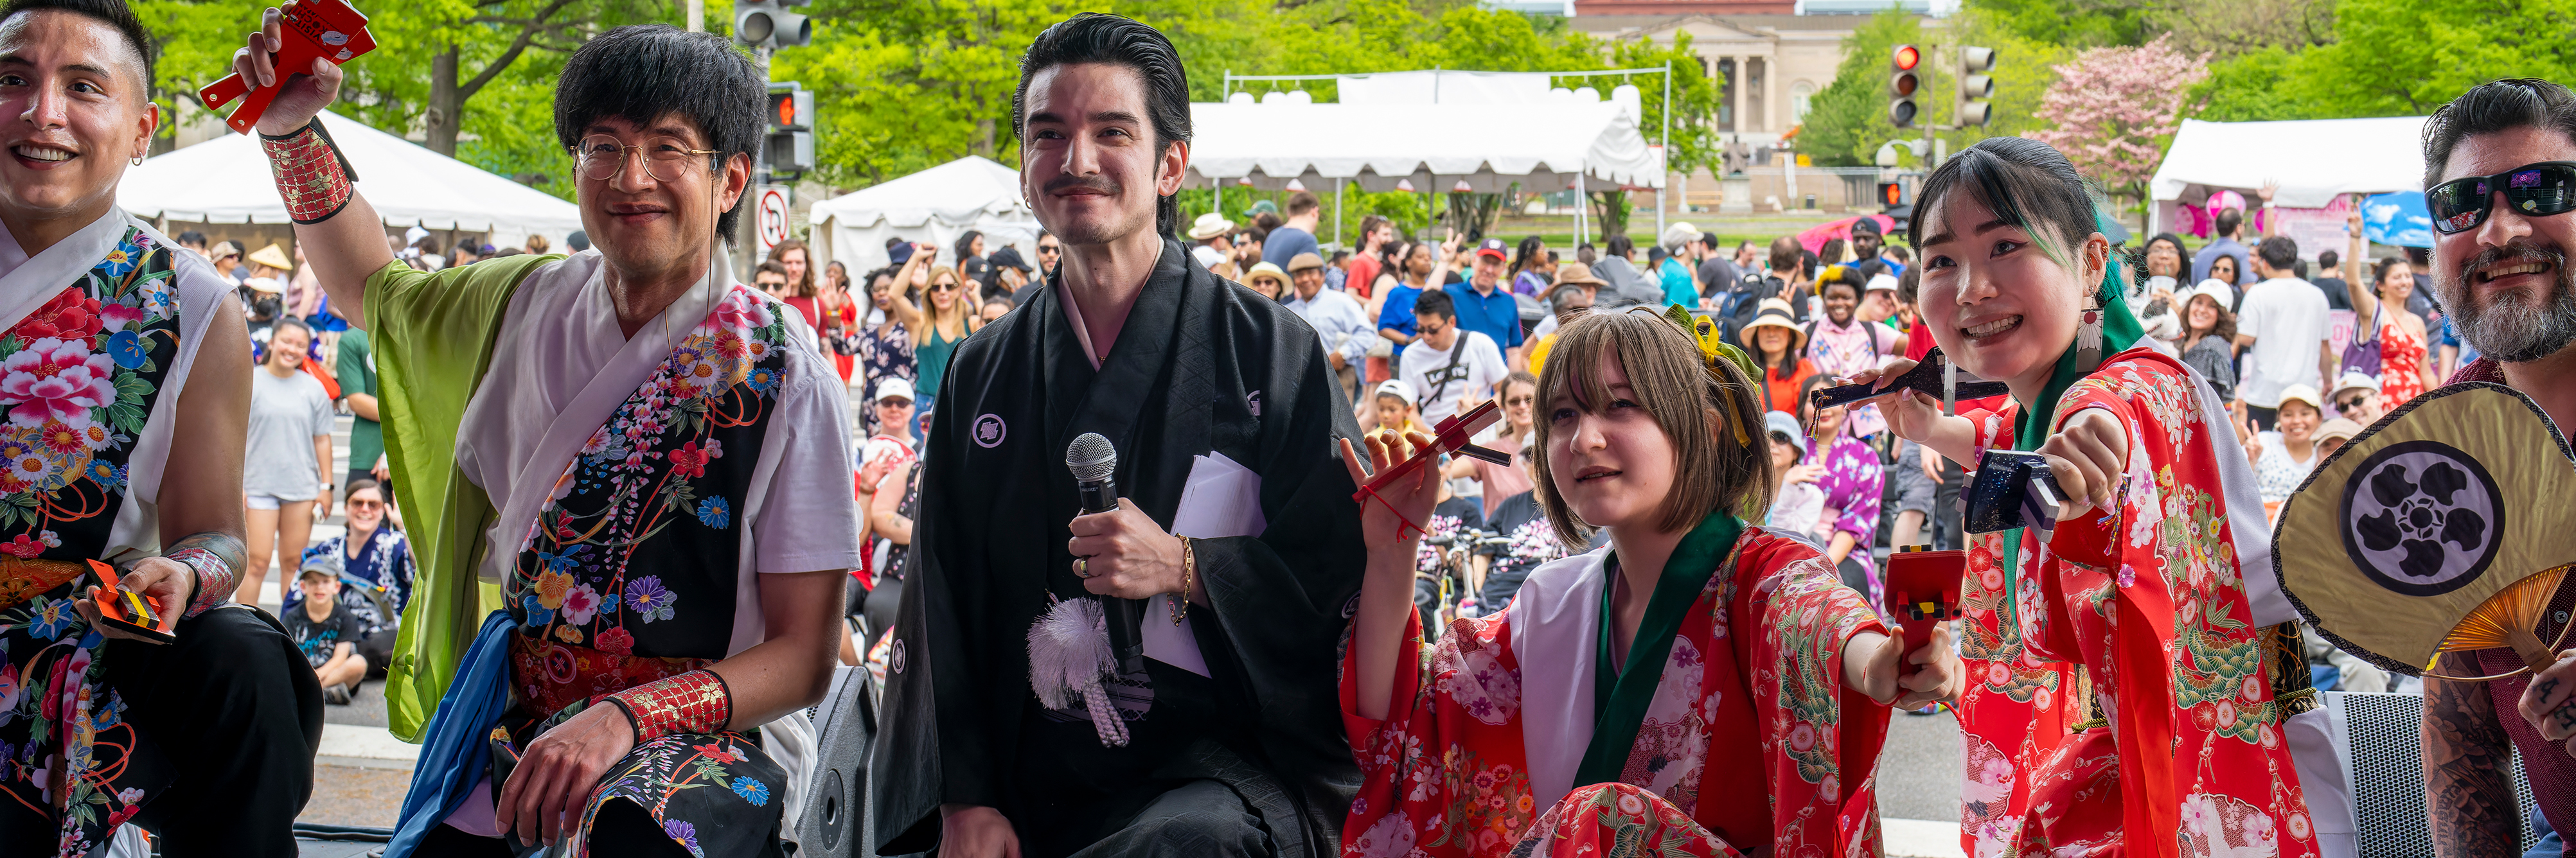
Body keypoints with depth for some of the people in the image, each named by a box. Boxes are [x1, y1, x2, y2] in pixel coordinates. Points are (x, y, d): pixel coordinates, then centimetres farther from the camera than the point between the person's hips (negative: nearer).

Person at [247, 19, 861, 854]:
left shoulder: (784, 376, -9)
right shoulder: (530, 305, 7)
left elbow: (805, 658, -10)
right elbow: (370, 287, 28)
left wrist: (625, 720, -24)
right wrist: (291, 126, 13)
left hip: (708, 748, -7)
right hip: (521, 738, 7)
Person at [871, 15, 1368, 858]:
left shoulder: (1272, 351, 2)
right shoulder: (982, 373, 12)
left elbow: (1346, 574, 0)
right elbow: (940, 602, 12)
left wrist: (1185, 568, -13)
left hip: (1232, 777, -4)